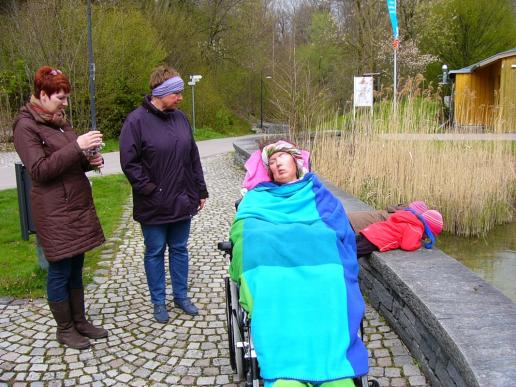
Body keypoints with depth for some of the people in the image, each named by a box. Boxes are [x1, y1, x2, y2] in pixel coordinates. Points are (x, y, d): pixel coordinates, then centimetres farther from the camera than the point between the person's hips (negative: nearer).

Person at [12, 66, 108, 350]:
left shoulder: (59, 122, 13)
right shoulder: (26, 127, -11)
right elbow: (40, 170, -19)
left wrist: (90, 160, -1)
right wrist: (77, 147, -26)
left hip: (79, 207, 8)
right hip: (55, 212, -7)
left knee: (75, 268, 15)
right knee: (60, 271, 4)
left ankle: (80, 321, 28)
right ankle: (64, 329, 20)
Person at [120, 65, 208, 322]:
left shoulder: (180, 118, 5)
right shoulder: (137, 121, -12)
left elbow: (193, 158, 11)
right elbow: (129, 163, -13)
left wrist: (200, 191, 11)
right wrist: (149, 190, -16)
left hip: (182, 202, 5)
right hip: (154, 205, -5)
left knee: (179, 249, 16)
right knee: (155, 252, 10)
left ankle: (181, 296, 32)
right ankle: (158, 302, 26)